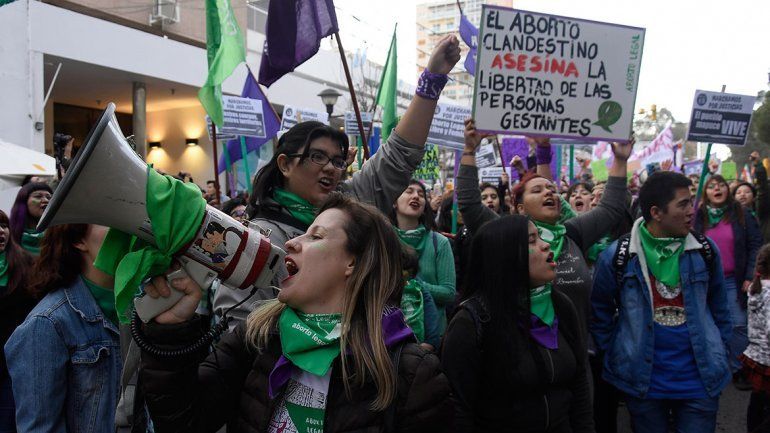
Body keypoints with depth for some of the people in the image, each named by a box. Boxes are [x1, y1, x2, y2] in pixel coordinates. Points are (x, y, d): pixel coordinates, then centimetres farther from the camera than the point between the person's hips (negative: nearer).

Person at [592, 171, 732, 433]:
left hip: (701, 379, 2)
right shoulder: (617, 256, -10)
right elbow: (599, 312, 1)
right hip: (642, 380, -1)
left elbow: (719, 308, 11)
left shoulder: (705, 250, -2)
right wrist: (612, 356, 1)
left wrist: (721, 353, 10)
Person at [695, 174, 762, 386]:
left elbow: (755, 245, -2)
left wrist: (750, 276, -9)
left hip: (734, 281, -1)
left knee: (739, 325, -1)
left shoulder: (741, 214, -1)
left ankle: (738, 369, 13)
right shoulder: (699, 217, 2)